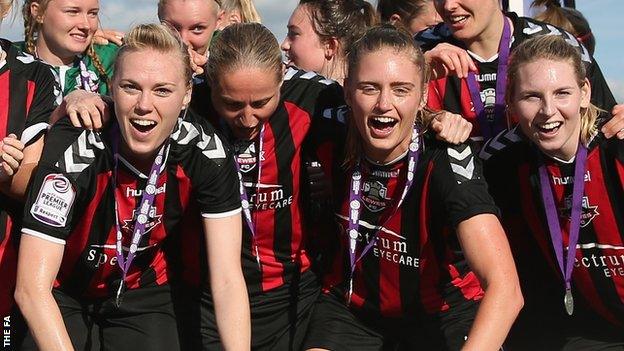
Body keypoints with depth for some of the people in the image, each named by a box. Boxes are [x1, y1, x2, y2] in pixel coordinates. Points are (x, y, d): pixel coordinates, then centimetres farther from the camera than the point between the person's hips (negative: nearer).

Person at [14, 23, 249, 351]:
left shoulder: (207, 155, -21)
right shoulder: (73, 149, -30)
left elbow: (227, 280, -21)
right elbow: (31, 289, -31)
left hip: (143, 294, 2)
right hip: (64, 296, -2)